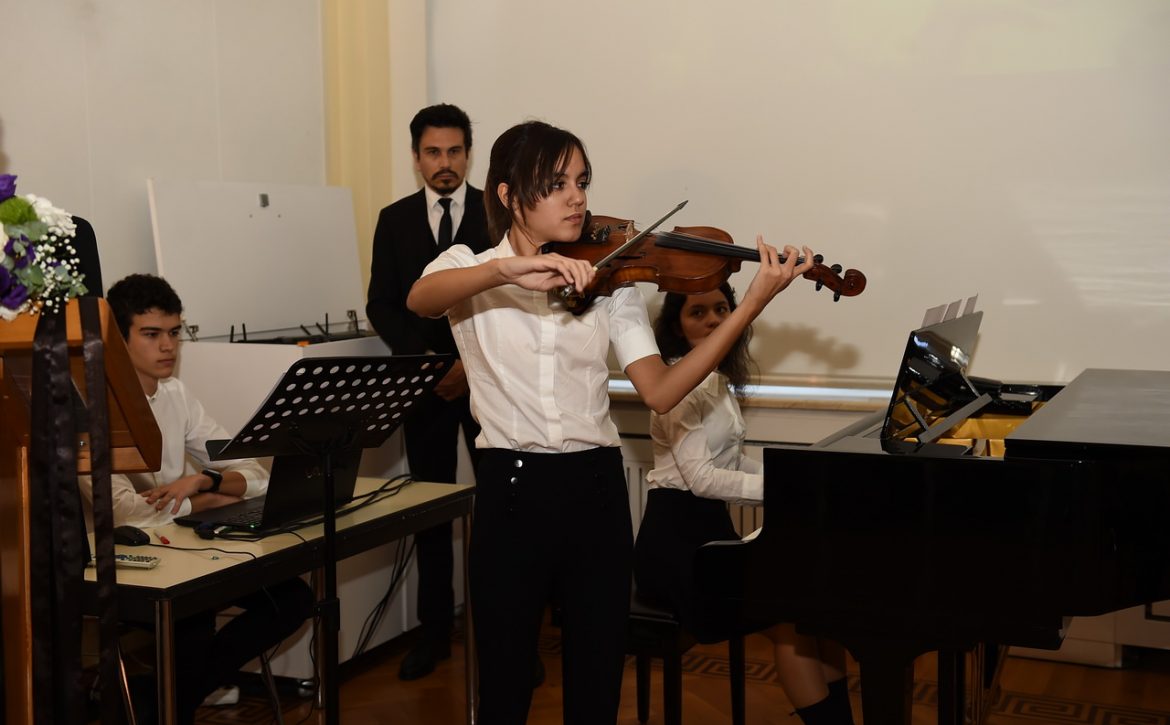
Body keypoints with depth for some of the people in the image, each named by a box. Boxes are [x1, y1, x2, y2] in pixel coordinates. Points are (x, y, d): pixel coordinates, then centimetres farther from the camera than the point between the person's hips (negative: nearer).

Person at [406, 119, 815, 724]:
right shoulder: (469, 267, 2)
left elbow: (659, 391, -7)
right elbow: (419, 299, -23)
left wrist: (752, 305, -16)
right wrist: (509, 271, -39)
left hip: (596, 491, 2)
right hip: (510, 490, -2)